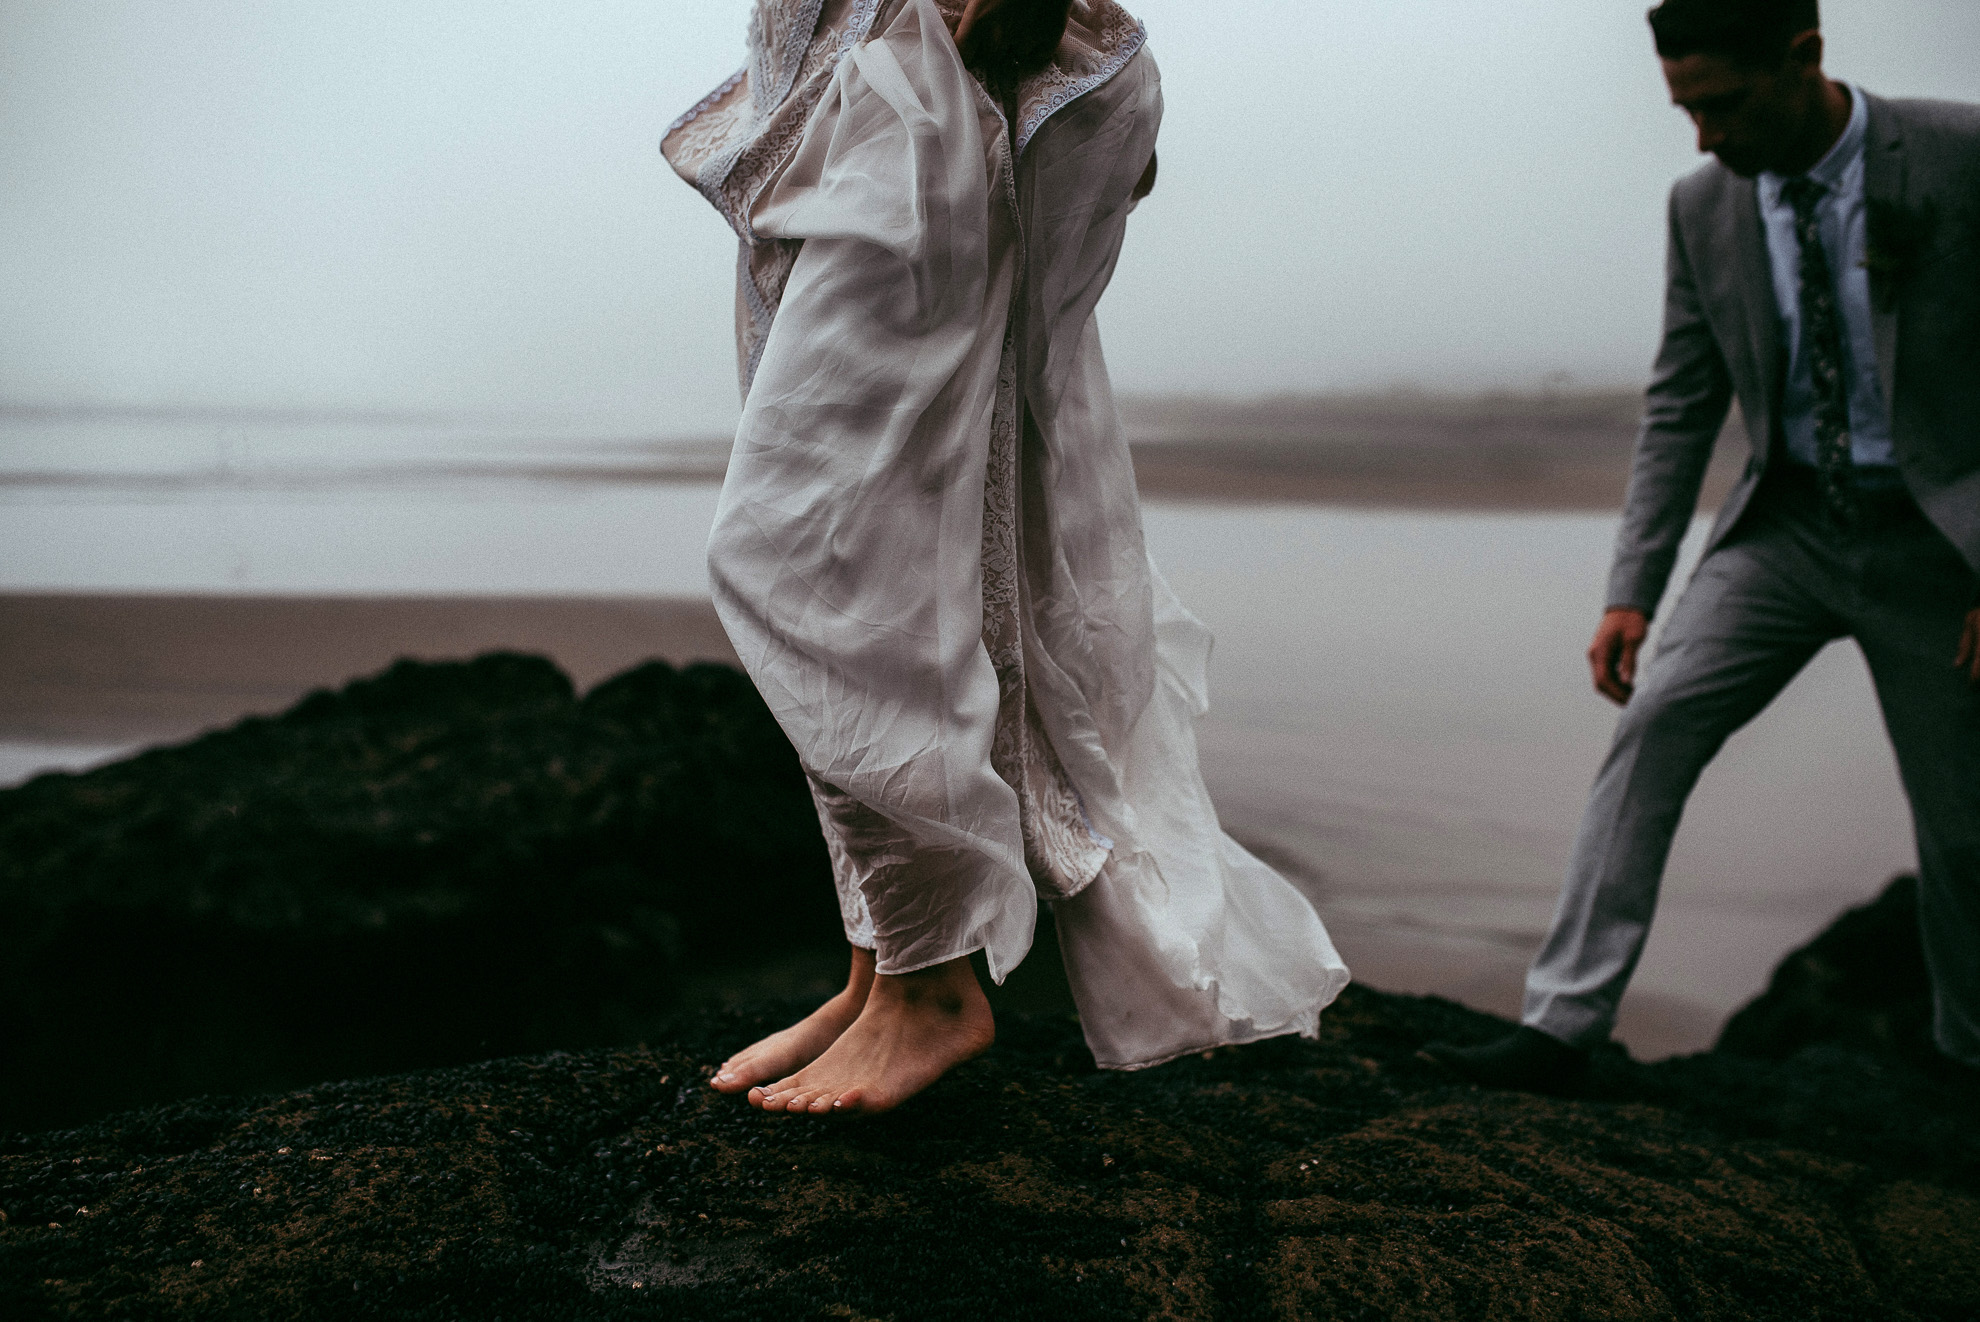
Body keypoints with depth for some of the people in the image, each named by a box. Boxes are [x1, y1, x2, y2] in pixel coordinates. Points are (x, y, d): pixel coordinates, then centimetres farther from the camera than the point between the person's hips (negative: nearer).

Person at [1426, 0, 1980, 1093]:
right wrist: (1632, 590, -2)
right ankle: (1561, 1026, -14)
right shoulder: (1704, 203, -2)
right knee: (1652, 723, -16)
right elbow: (1681, 407, 4)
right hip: (1784, 526, 3)